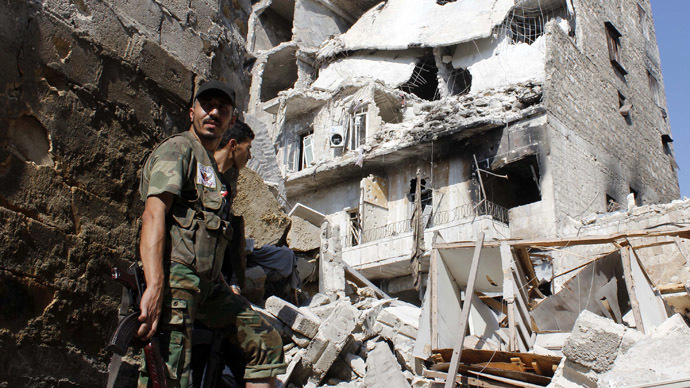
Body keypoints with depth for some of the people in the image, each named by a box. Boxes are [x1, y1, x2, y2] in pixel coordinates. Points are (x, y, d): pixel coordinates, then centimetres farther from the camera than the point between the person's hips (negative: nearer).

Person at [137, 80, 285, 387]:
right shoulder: (178, 148, -2)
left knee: (267, 342, 7)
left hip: (209, 286, 10)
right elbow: (153, 215, -18)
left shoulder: (210, 164, 27)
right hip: (176, 275, -9)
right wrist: (155, 286, -29)